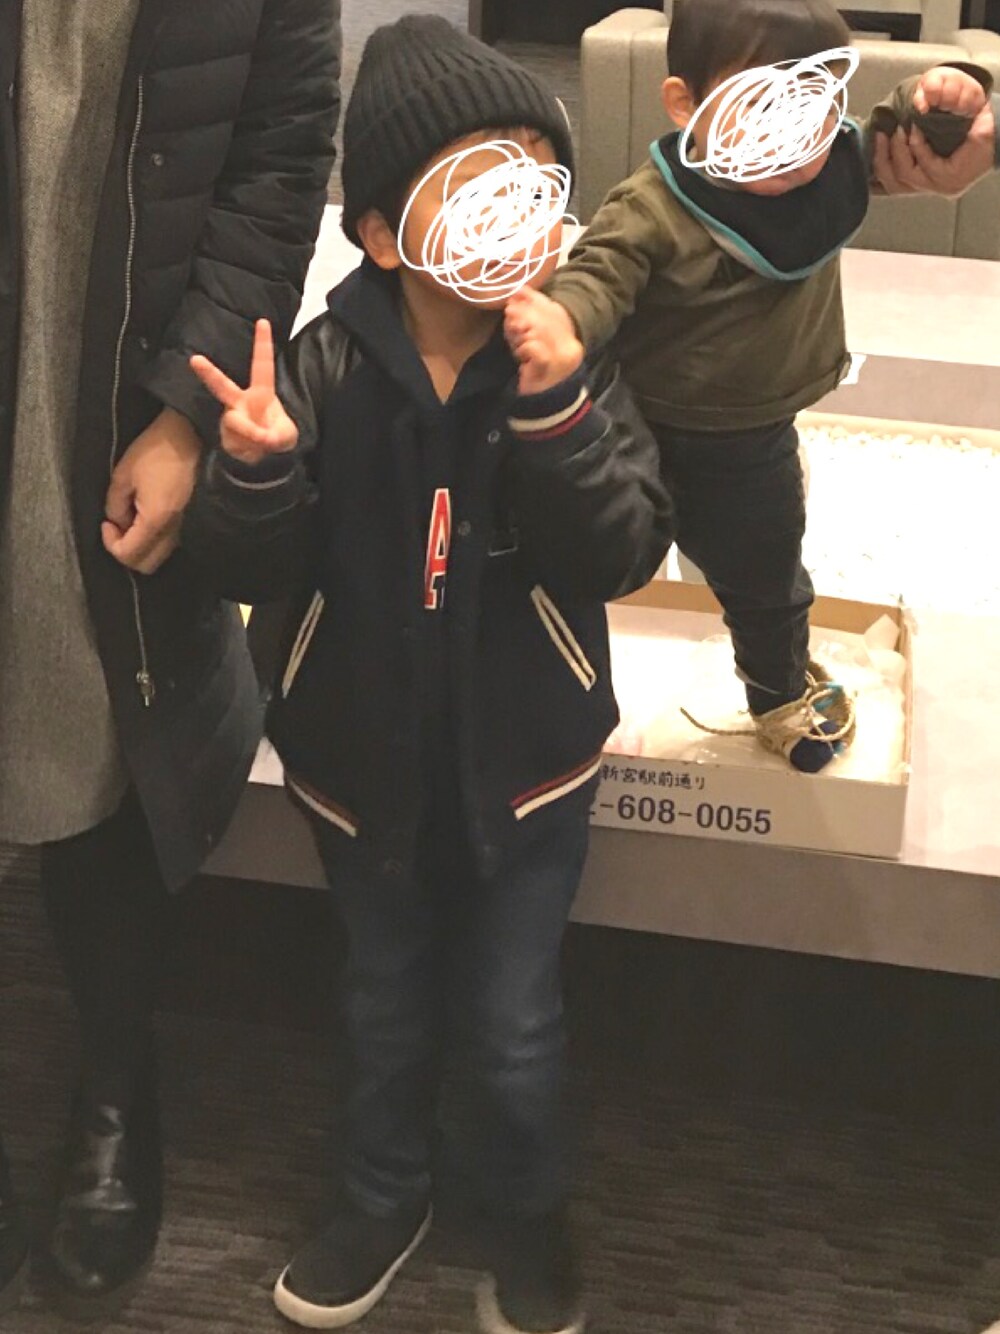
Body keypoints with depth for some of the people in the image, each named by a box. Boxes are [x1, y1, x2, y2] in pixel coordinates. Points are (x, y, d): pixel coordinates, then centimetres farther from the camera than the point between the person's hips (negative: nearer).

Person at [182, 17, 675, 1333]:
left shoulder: (575, 367, -14)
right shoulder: (329, 368, -14)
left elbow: (623, 554, -22)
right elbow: (254, 572, -13)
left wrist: (555, 406, -35)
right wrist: (257, 471, -34)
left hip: (524, 761, -1)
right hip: (365, 756, 1)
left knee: (513, 1023, 13)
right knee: (389, 1001, 22)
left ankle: (529, 1209, 41)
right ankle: (386, 1195, 47)